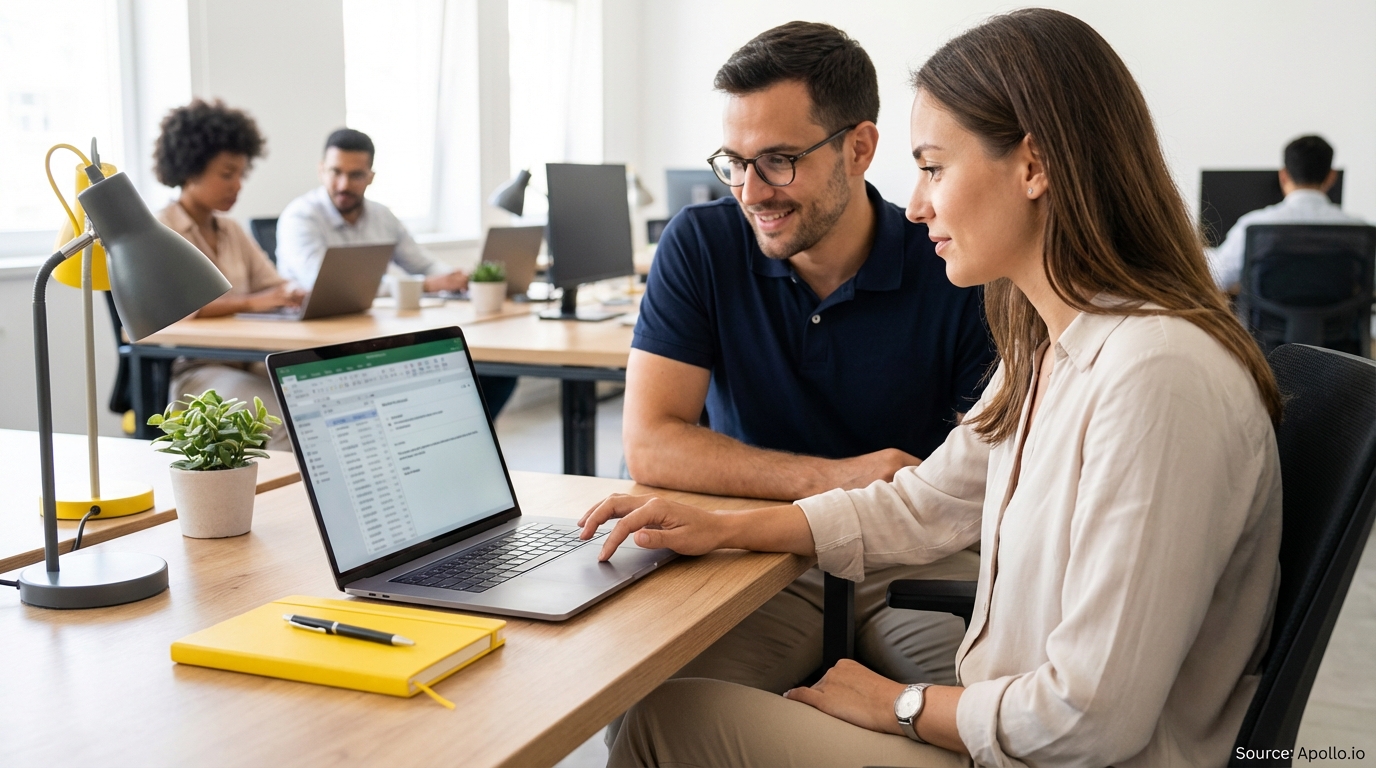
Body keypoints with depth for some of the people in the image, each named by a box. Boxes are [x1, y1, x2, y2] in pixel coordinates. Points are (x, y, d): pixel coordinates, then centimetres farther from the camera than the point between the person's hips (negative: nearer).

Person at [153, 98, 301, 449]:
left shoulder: (232, 231, 20)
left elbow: (275, 286, 16)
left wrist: (294, 294, -11)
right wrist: (249, 302, -30)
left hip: (248, 363, 6)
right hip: (191, 370, -6)